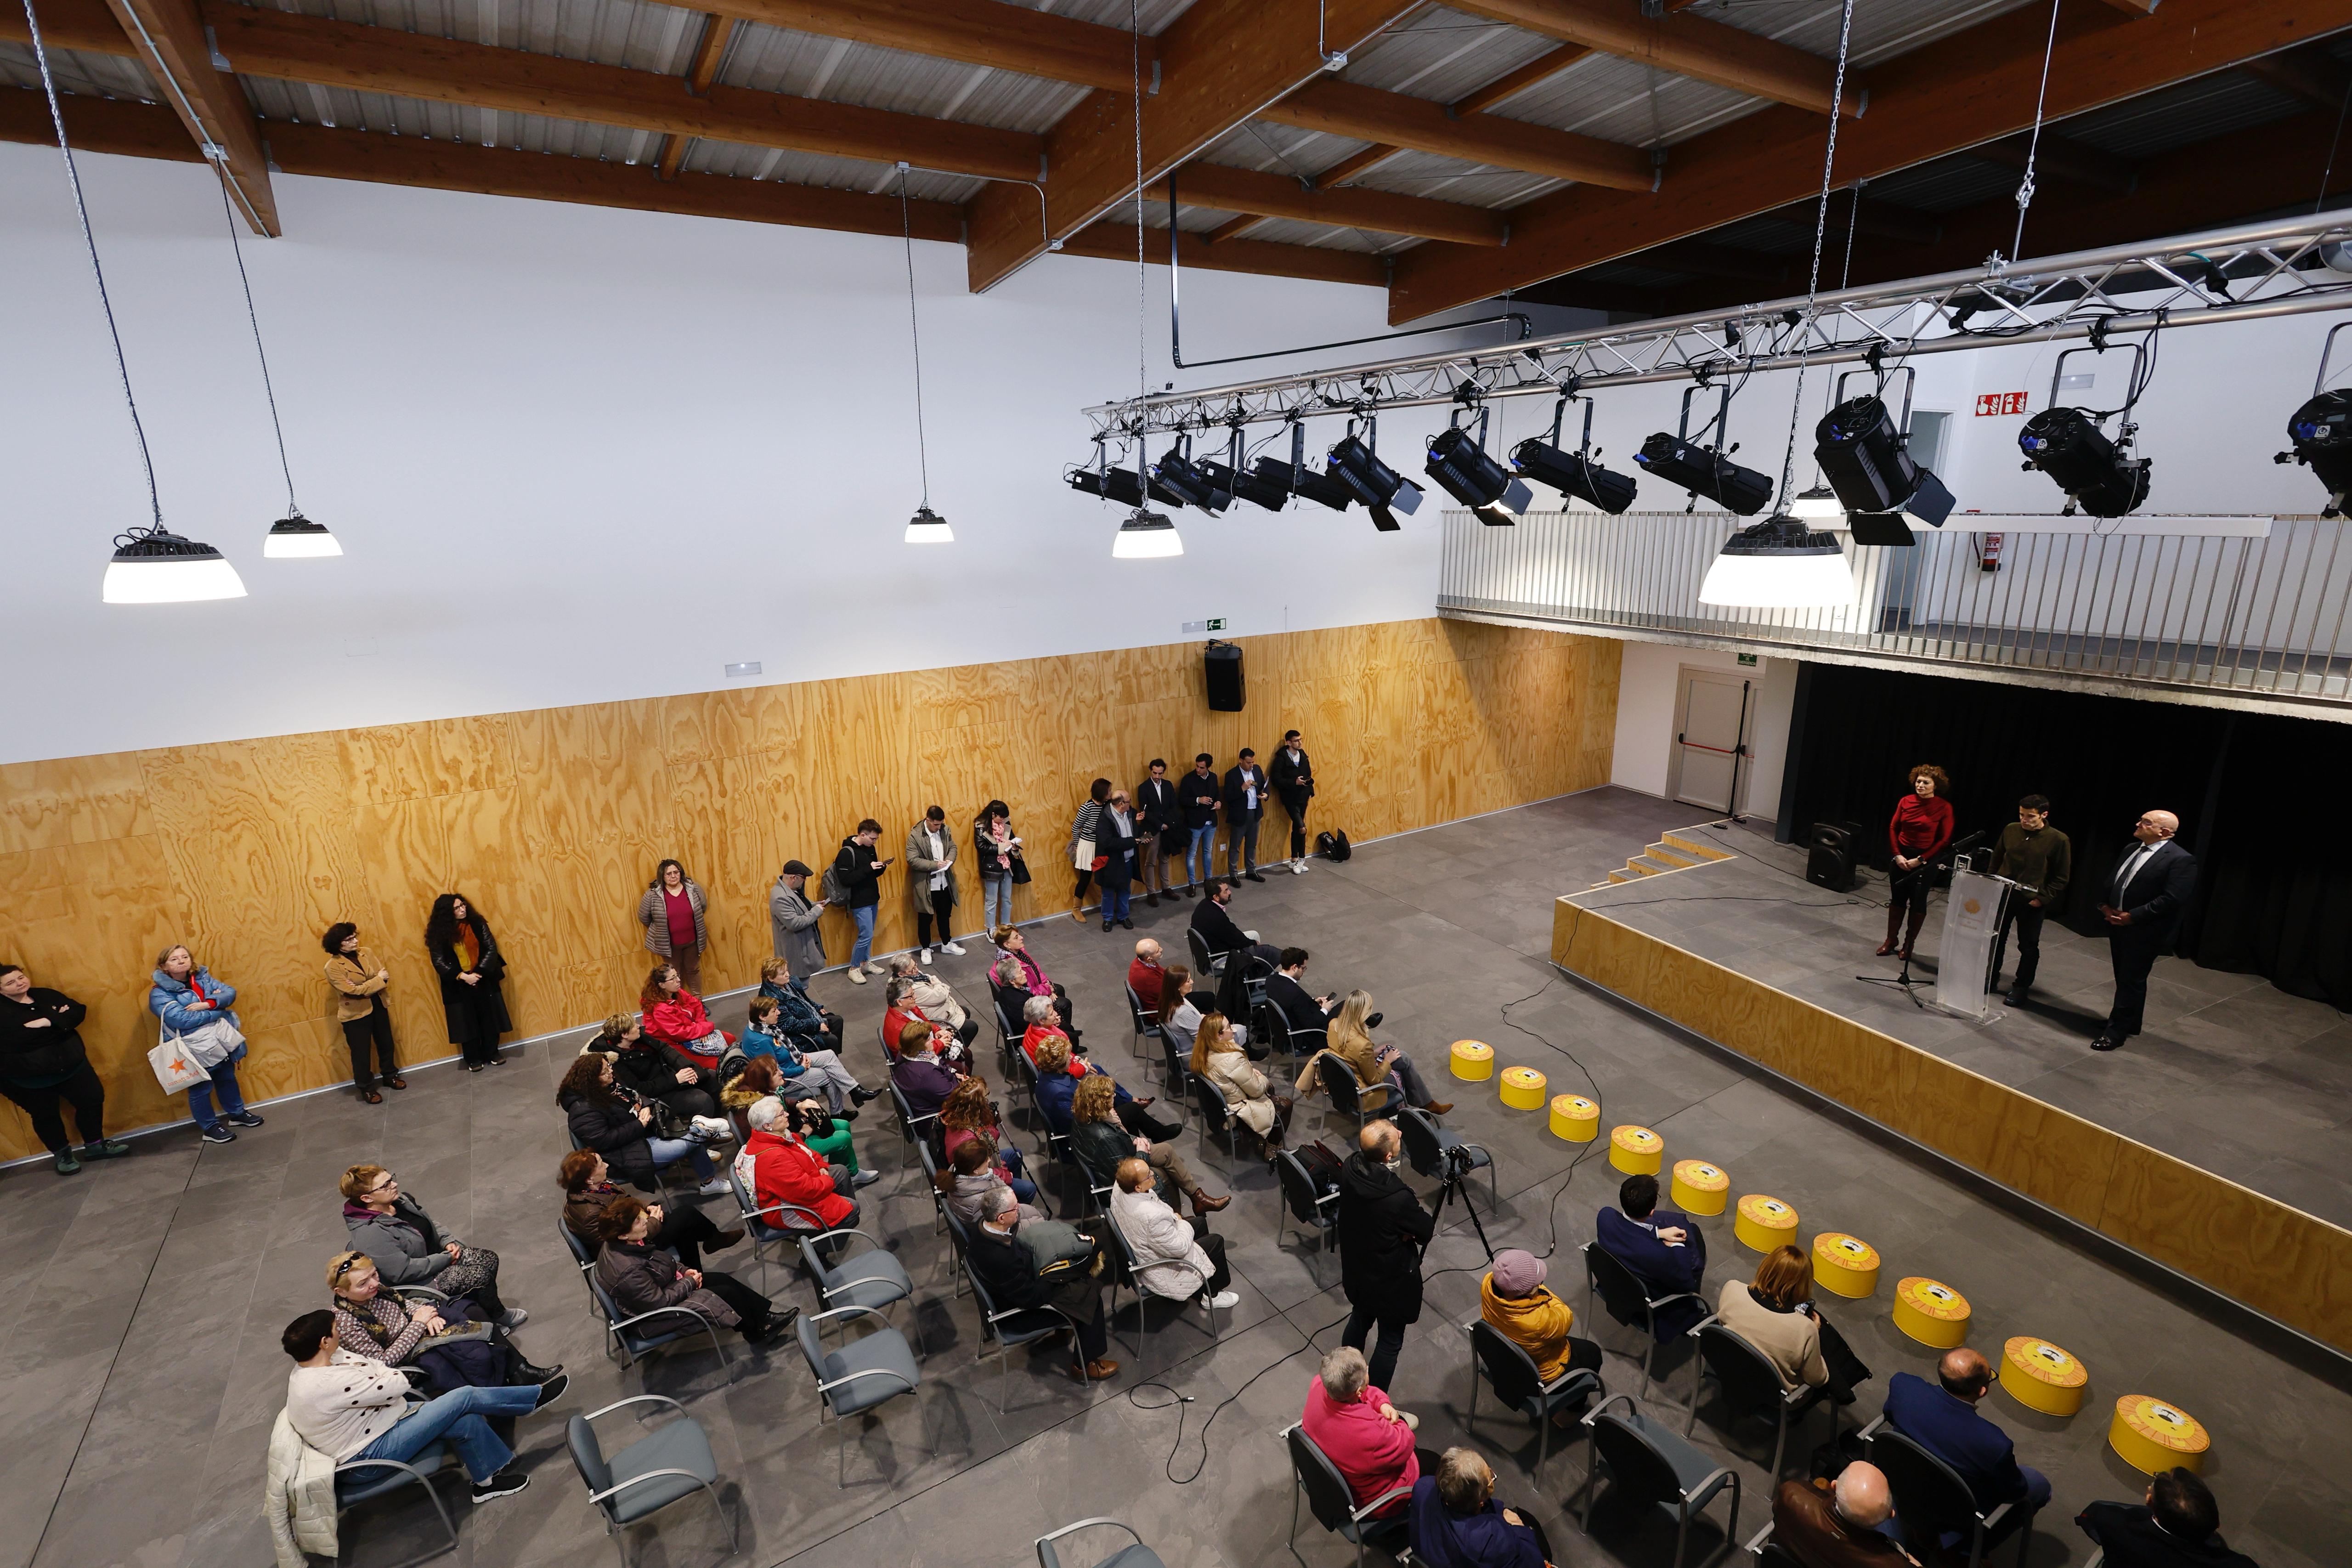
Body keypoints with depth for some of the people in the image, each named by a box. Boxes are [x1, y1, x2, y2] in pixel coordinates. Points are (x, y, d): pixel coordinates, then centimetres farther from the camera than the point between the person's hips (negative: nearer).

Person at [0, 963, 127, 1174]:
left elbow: (79, 1011, -5)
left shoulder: (46, 995, 2)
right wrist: (58, 1021, -23)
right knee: (45, 1115, 11)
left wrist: (48, 1021, -22)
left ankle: (95, 1145, 24)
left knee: (93, 1099, 7)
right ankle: (61, 1154, 28)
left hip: (71, 1063, 4)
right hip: (31, 1075, -4)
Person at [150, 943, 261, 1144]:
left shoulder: (202, 978, 3)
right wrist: (219, 1009, -17)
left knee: (227, 1079, 22)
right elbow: (182, 1020, -23)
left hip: (221, 1040, 5)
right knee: (201, 1089, 8)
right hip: (195, 1049, -5)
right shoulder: (159, 993, -13)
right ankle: (210, 1128, 24)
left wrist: (208, 1004, -25)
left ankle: (237, 1114, 40)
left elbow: (230, 992, -7)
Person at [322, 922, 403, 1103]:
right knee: (361, 1052, 6)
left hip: (378, 1006, 5)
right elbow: (353, 991, -22)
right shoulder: (333, 966, -17)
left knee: (386, 1044, 18)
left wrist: (366, 988, -20)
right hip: (356, 1014, -5)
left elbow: (385, 976, -3)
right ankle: (366, 1088, 22)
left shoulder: (366, 953, 0)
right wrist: (378, 980, -16)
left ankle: (390, 1076, 37)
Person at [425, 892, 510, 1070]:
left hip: (484, 981, 1)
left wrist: (479, 972, -17)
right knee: (467, 1022, 7)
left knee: (490, 1019, 8)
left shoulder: (477, 924, -4)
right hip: (458, 986, -1)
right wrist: (463, 976, -20)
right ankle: (473, 1059, 21)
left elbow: (491, 948, -6)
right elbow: (439, 962, -10)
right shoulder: (439, 934, -7)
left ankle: (492, 1054, 23)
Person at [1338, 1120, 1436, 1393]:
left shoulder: (1350, 1168, -19)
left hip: (1356, 1269, 7)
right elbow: (1427, 1232, -19)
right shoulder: (1398, 1199, -38)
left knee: (1360, 1320, 29)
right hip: (1390, 1280, -7)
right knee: (1390, 1341, 16)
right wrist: (1419, 1209, -1)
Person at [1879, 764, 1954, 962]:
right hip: (1900, 856, 3)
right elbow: (1893, 828, 3)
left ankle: (1909, 943, 19)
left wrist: (1921, 860, -13)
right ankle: (1891, 940, 22)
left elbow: (1944, 839, -9)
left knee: (1918, 902, 6)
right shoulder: (1906, 801, -2)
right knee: (1897, 899, 11)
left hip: (1925, 860, -3)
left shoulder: (1944, 807, -9)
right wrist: (1897, 855, -7)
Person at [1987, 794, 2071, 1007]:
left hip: (2032, 902, -3)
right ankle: (1991, 980, 26)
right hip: (2002, 895, 3)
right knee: (1995, 940, 13)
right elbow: (1996, 860, 12)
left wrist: (2043, 899, -11)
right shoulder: (2010, 830, 0)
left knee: (2028, 947, 8)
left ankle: (2021, 988, 20)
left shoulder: (2059, 840, -10)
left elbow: (2061, 878, -5)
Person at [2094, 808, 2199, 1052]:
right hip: (2117, 924, 7)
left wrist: (2132, 917, -20)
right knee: (2123, 978, 18)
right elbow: (2112, 881, 16)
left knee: (2132, 981, 2)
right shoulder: (2131, 849, 9)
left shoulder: (2180, 860, -15)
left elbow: (2172, 899, -21)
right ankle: (2127, 1022, 32)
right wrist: (2105, 905, 0)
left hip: (2145, 931, -7)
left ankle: (2116, 1032, 10)